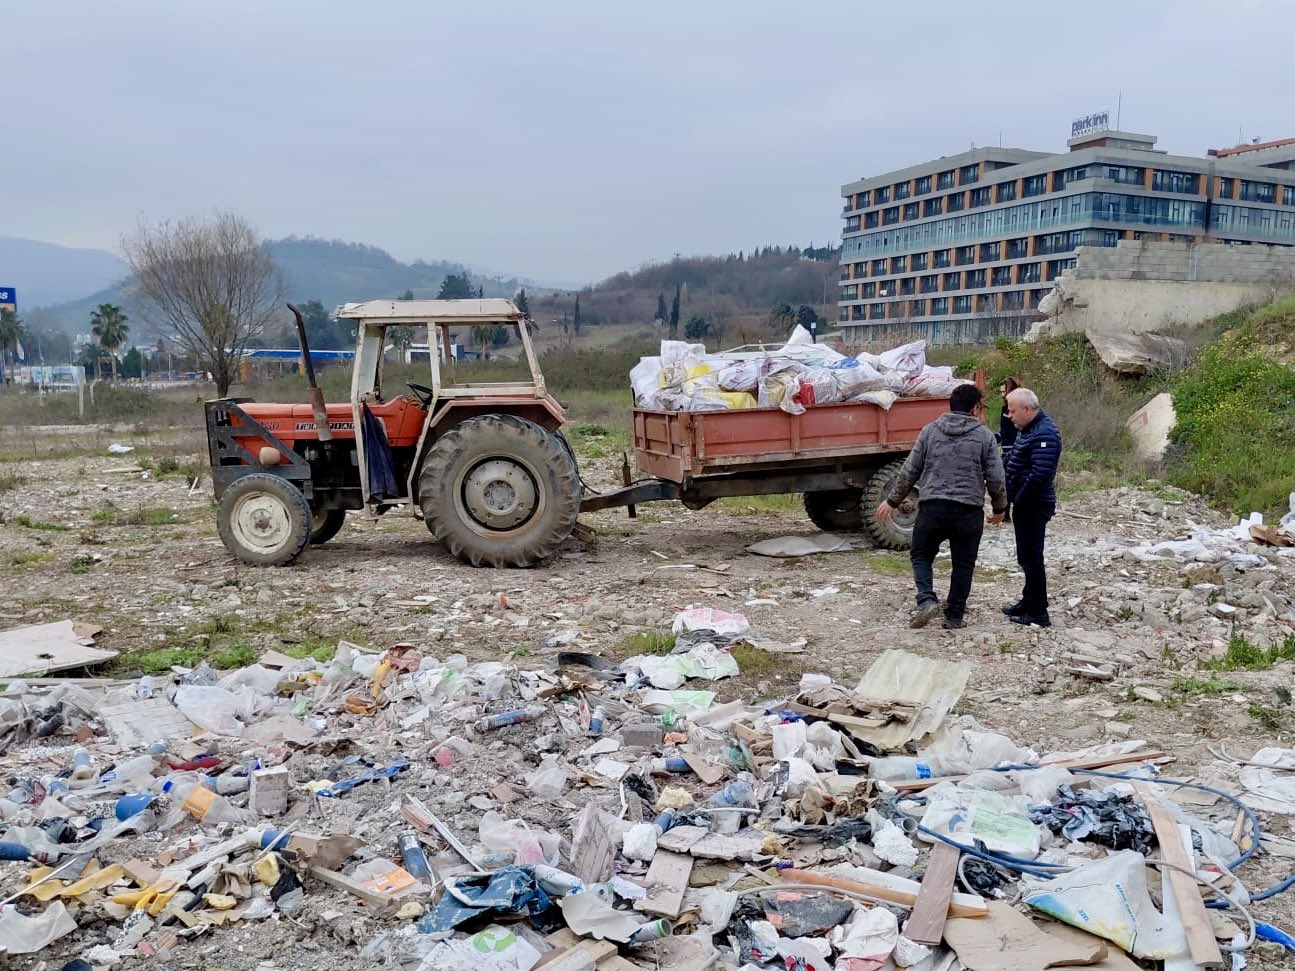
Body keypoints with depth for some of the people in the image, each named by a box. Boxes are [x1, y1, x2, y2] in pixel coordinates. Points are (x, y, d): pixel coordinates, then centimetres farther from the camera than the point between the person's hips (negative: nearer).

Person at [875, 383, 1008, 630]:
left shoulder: (930, 431, 5)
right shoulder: (985, 436, 1)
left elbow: (910, 471, 4)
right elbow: (995, 479, 1)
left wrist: (892, 501, 14)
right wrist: (1000, 508, 18)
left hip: (932, 508, 1)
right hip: (968, 511, -1)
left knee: (921, 555, 16)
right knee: (963, 565, 12)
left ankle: (927, 599, -5)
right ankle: (954, 617, 17)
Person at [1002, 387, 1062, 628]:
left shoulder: (1044, 434, -20)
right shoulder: (1027, 429, 14)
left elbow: (1040, 474, -27)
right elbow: (1015, 464, 23)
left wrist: (1019, 500, -18)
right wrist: (1012, 498, 14)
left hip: (1033, 506, -10)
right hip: (1025, 505, 10)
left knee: (1031, 558, -5)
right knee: (1026, 556, 19)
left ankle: (1038, 613, 2)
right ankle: (1029, 601, 32)